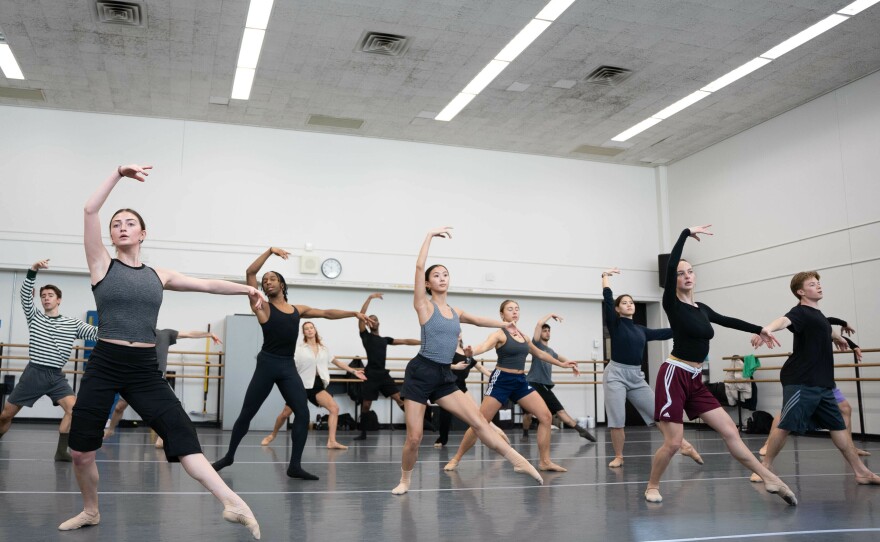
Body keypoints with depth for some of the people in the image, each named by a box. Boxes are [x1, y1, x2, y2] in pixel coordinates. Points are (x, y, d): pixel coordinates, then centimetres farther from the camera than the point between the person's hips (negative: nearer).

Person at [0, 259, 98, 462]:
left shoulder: (72, 323, 6)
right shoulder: (34, 317, 7)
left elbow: (96, 333, -4)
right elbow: (25, 295, -8)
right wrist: (33, 270, -23)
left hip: (56, 377, 0)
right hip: (33, 373, 1)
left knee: (73, 408, -23)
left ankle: (61, 451, -15)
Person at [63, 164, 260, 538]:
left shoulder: (159, 276, 12)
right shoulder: (102, 265, 4)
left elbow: (206, 284, 9)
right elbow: (90, 211, -6)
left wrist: (245, 288, -3)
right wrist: (118, 174, -7)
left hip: (145, 369, 1)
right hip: (103, 365, -1)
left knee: (182, 433, -11)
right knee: (81, 451, 5)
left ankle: (233, 504, -20)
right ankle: (90, 511, 33)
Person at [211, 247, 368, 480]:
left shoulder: (298, 310, 14)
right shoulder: (263, 307, 2)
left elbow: (327, 313, 20)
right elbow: (250, 273, -6)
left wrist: (354, 313, 16)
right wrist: (270, 251, -9)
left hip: (288, 366, 4)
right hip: (267, 364, -3)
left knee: (303, 413, -7)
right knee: (246, 414, 3)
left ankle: (295, 466, -1)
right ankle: (229, 456, 24)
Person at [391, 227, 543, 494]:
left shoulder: (455, 312, 15)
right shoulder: (424, 305, -2)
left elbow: (477, 319, 32)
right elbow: (419, 266, -12)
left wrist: (504, 324, 41)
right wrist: (430, 235, -8)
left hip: (445, 377, 5)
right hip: (420, 373, -5)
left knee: (479, 420, -3)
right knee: (414, 437, -3)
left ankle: (519, 461, -1)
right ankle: (405, 480, 21)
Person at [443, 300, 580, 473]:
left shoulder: (523, 336, 13)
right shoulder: (499, 334, -8)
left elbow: (540, 354, 28)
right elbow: (484, 346, -28)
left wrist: (562, 364, 34)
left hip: (520, 381, 7)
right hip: (501, 380, -7)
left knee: (546, 416, -3)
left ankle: (545, 461, 7)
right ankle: (456, 458, 9)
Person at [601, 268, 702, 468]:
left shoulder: (641, 330, 16)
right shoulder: (615, 324, 0)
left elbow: (663, 333, 24)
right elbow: (607, 299, -10)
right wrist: (605, 276, -4)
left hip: (637, 376, 5)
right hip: (616, 374, -5)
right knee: (617, 421, -8)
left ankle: (685, 446, 14)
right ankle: (618, 456, 10)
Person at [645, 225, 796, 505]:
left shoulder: (702, 309, 13)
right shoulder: (672, 304, -7)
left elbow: (728, 321, 31)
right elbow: (670, 264, -20)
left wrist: (759, 330, 39)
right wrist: (686, 233, -14)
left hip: (695, 380, 7)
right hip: (674, 376, -7)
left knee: (730, 431, 5)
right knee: (673, 442, -6)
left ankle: (772, 480, 9)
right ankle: (652, 486, 15)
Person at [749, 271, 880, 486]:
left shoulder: (817, 314, 18)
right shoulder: (800, 312, -10)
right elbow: (784, 320, -35)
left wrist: (838, 338, 64)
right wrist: (767, 329, -57)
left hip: (822, 383, 9)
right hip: (800, 382, -9)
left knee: (838, 425, 12)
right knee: (786, 425, -11)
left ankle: (861, 472, 20)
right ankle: (765, 468, 0)